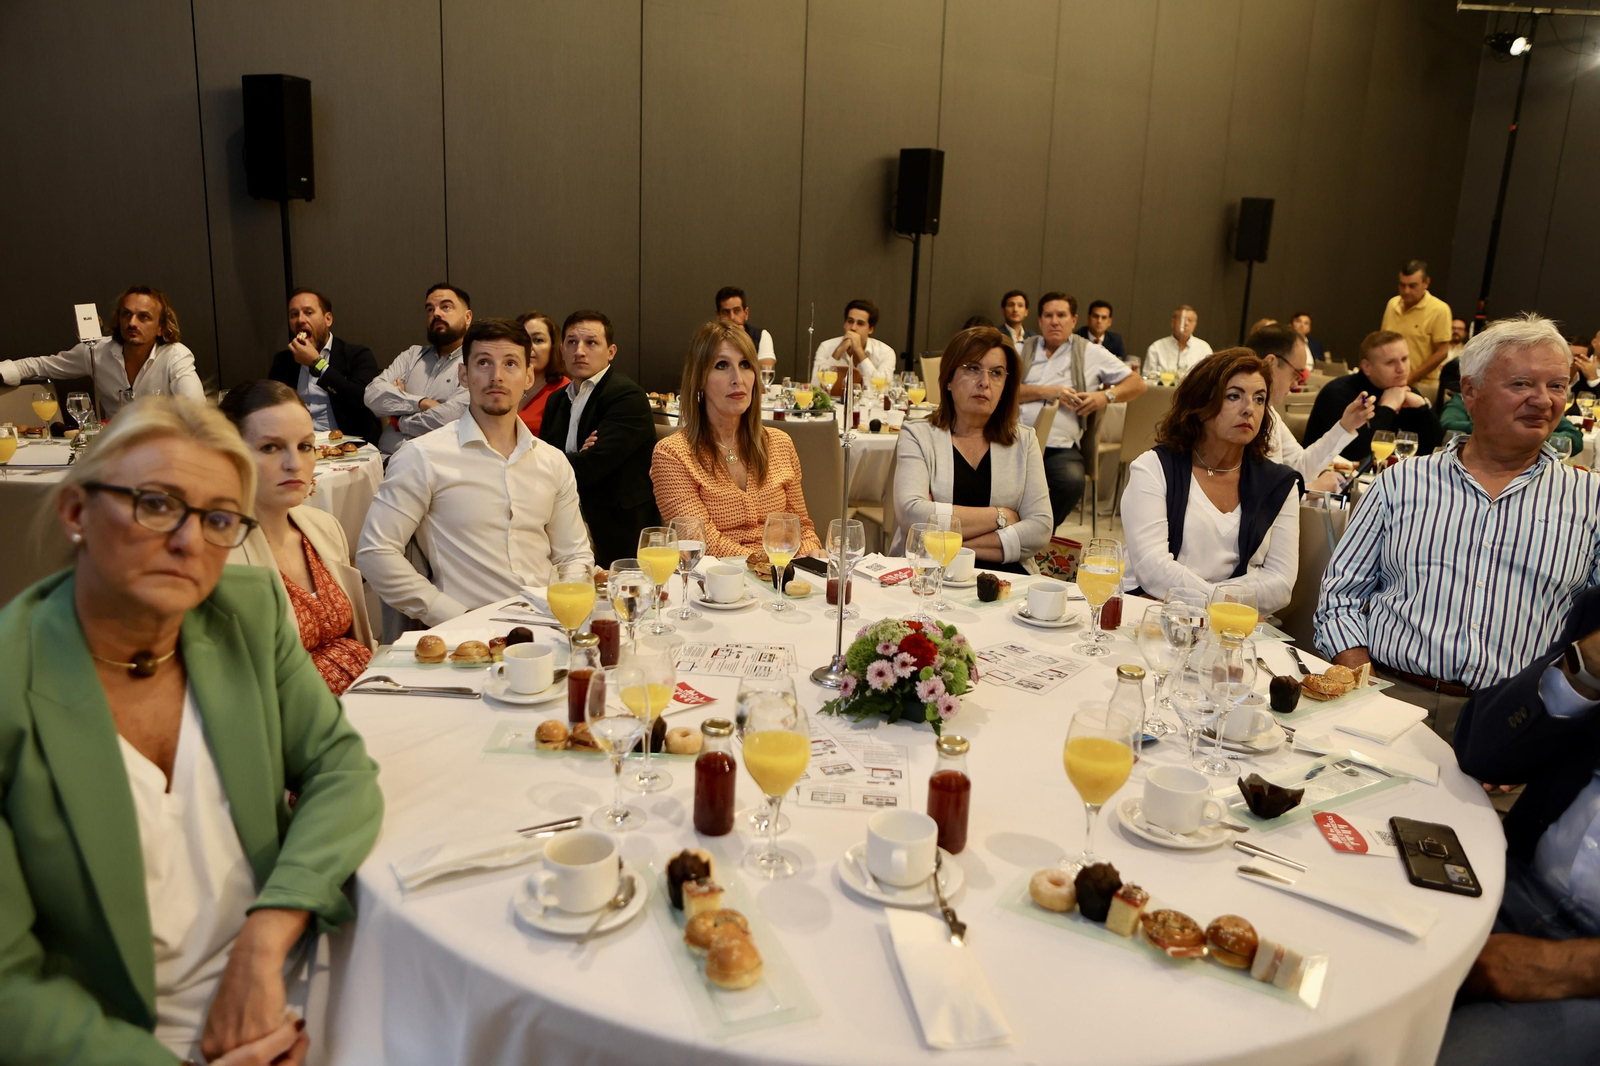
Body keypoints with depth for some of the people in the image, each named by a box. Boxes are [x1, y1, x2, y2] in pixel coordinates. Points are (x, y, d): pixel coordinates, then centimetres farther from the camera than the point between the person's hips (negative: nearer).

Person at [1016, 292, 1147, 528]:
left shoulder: (1090, 352, 16)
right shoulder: (1023, 350, 19)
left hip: (1061, 448, 0)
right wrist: (1046, 392, -6)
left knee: (1072, 482, -32)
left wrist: (1106, 396, -3)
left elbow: (1138, 384, 16)